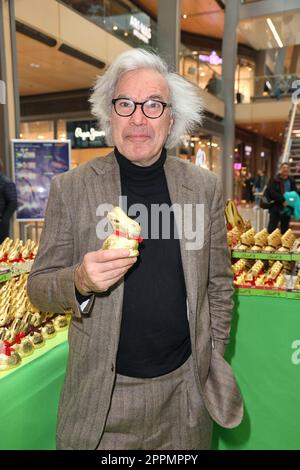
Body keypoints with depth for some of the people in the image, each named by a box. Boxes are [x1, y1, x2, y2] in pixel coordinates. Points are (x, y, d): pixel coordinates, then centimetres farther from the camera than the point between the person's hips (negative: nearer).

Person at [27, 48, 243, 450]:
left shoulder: (204, 187, -3)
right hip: (99, 394, -1)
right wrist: (80, 281, -24)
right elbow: (39, 288, -5)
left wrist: (212, 360, 5)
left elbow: (219, 284, 4)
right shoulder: (70, 188, -8)